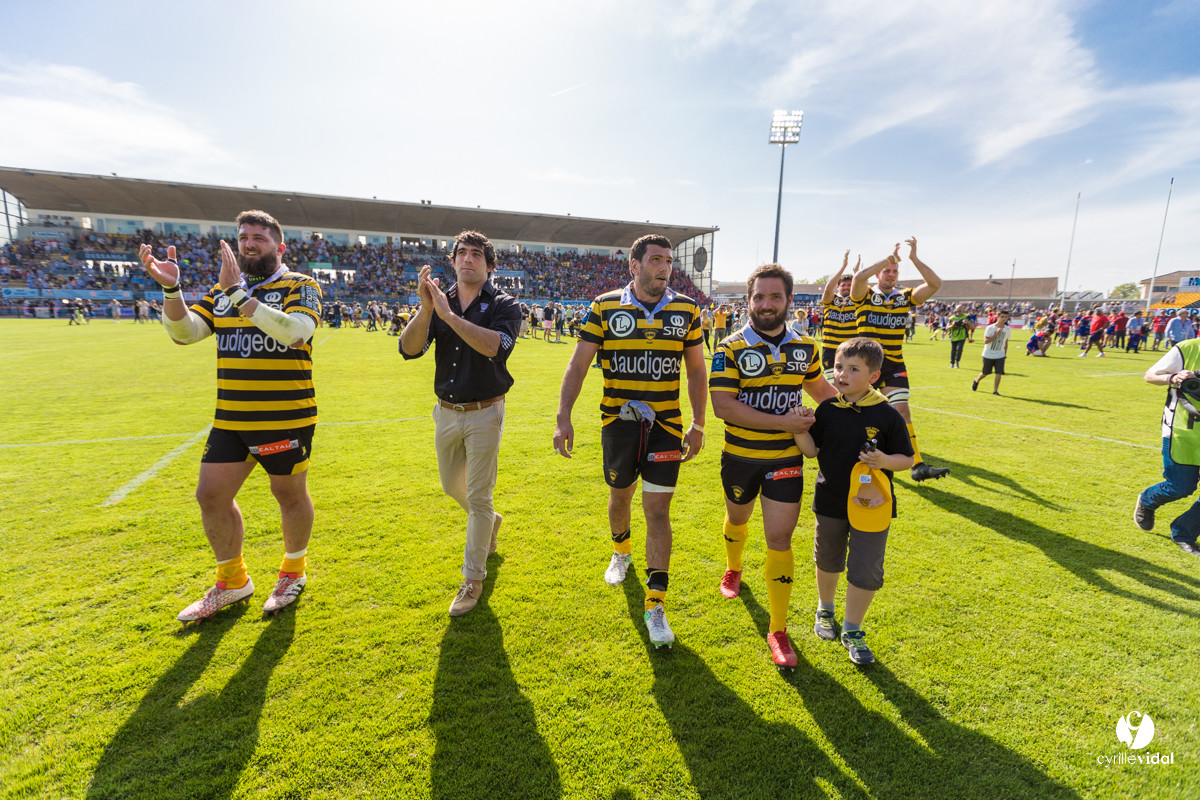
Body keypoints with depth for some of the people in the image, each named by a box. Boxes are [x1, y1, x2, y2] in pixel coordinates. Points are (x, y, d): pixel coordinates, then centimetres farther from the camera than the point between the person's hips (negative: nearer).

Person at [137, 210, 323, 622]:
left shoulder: (300, 286, -5)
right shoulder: (222, 289, 13)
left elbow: (294, 332, -24)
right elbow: (185, 331, 4)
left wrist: (239, 293, -28)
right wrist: (170, 288, -12)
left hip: (286, 418, -6)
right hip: (231, 419, 6)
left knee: (290, 495, 9)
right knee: (211, 495, 9)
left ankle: (294, 571, 34)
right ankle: (232, 581, 31)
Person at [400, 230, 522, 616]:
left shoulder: (503, 305, -7)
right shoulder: (437, 301, 4)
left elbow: (494, 345, -28)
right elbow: (409, 349, -10)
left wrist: (450, 314, -28)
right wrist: (426, 309, -24)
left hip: (484, 413, -5)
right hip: (446, 412, 5)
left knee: (478, 497, 1)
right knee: (452, 487, 20)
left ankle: (473, 579, 16)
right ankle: (489, 522, 50)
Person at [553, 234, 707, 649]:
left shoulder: (686, 310, 1)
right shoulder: (605, 307, -3)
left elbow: (696, 370, 7)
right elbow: (578, 365, -4)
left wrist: (697, 424, 4)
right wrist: (563, 417, -12)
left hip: (665, 425, 0)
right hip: (617, 423, 1)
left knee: (658, 510, -1)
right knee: (620, 496, 18)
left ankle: (656, 604, 10)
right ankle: (621, 552, 50)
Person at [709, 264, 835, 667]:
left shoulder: (805, 347, 0)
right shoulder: (730, 349, -13)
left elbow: (820, 388, 19)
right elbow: (722, 405, -23)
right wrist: (781, 422, -24)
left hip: (786, 459, 1)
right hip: (740, 456, -1)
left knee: (779, 540, 0)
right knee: (737, 519, 23)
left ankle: (778, 631, 16)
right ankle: (733, 569, 56)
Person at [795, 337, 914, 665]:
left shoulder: (887, 415, -11)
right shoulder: (828, 409, -5)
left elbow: (907, 458, -3)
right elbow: (811, 451, -1)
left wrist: (883, 460, -23)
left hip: (870, 504, -2)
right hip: (830, 501, 2)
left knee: (865, 573, 5)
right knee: (827, 562, 21)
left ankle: (852, 630, 27)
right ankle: (825, 610, 47)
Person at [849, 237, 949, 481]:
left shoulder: (905, 297, 8)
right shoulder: (865, 296, -2)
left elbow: (935, 284, -4)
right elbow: (858, 277, -24)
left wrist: (914, 258, -10)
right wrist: (888, 258, -16)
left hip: (894, 365, 3)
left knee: (902, 410, -6)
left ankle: (918, 465, -8)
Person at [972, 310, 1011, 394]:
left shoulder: (1008, 329, 1)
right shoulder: (990, 328, -13)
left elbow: (1006, 342, 13)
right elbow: (985, 341, -18)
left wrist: (1005, 354, 15)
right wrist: (996, 334, -25)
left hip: (1000, 355, 3)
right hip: (988, 355, -3)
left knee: (999, 372, -9)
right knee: (985, 373, 8)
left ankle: (995, 390, -1)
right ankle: (976, 381, 38)